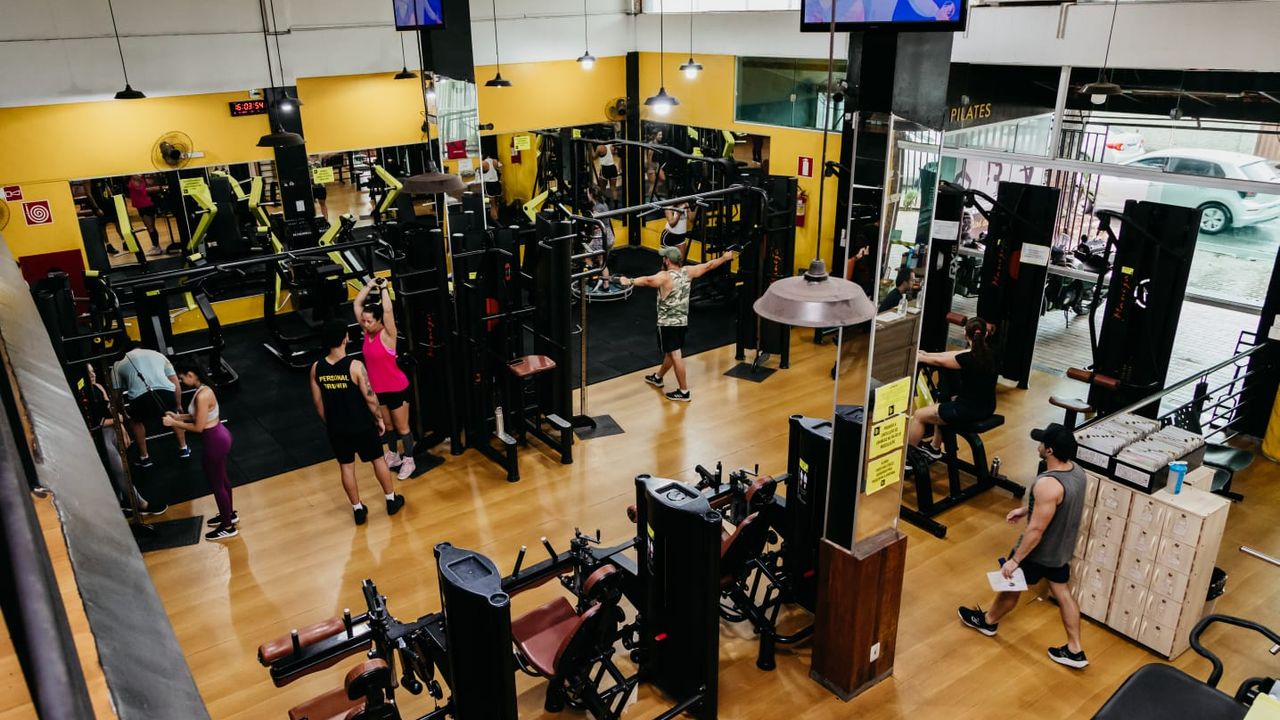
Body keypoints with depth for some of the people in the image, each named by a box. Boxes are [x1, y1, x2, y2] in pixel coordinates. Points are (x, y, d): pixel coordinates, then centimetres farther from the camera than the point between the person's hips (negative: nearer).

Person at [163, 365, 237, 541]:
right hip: (220, 436, 10)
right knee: (222, 479, 25)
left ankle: (228, 527, 19)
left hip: (215, 441, -10)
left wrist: (174, 423, -13)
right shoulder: (203, 389, 4)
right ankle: (230, 515, 43)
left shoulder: (202, 395, -26)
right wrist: (177, 416, 8)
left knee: (216, 484, 6)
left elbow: (198, 427, -22)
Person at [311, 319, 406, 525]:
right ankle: (392, 500, 32)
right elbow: (370, 397, -16)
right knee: (378, 460, 17)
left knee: (346, 467, 17)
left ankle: (358, 510, 26)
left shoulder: (316, 368, -8)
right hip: (362, 425, -3)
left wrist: (329, 423, 16)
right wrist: (379, 418, 1)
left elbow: (318, 403, 1)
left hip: (336, 428, 3)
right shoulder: (355, 366, -21)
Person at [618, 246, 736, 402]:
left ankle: (684, 392, -2)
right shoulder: (687, 272, 0)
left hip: (668, 323, -8)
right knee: (671, 352, 22)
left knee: (675, 355, -5)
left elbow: (648, 280, -39)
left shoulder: (665, 277, -20)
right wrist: (725, 258, 26)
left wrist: (629, 281, -49)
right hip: (682, 321, 8)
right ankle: (657, 378, 43)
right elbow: (708, 266, 12)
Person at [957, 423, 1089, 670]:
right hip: (1062, 548, 7)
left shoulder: (1048, 484, -36)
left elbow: (1036, 529, -31)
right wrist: (1026, 509, 18)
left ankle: (988, 621, 43)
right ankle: (1075, 650, 33)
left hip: (1040, 551, -7)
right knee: (1062, 592, 22)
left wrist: (1015, 560, -21)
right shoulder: (1076, 470, -8)